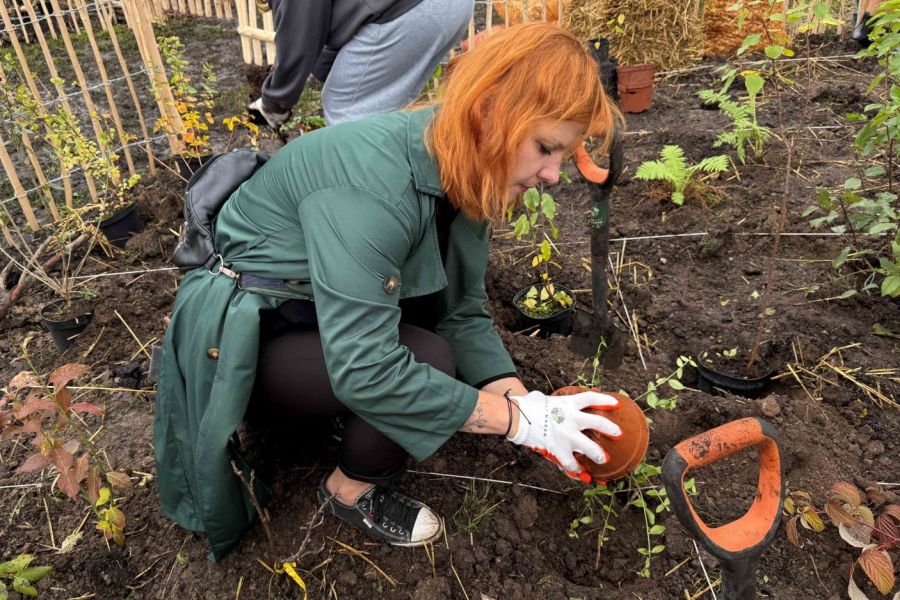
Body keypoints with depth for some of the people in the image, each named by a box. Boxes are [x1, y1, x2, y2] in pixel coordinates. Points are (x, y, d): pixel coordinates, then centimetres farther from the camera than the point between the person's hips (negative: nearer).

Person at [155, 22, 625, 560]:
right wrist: (518, 420, -30)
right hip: (244, 338, -7)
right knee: (429, 361, -25)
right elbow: (364, 371, -38)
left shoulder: (462, 174, -8)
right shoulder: (372, 181, -34)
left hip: (327, 320, 8)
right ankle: (353, 489, 2)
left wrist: (531, 405, -18)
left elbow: (462, 314, -6)